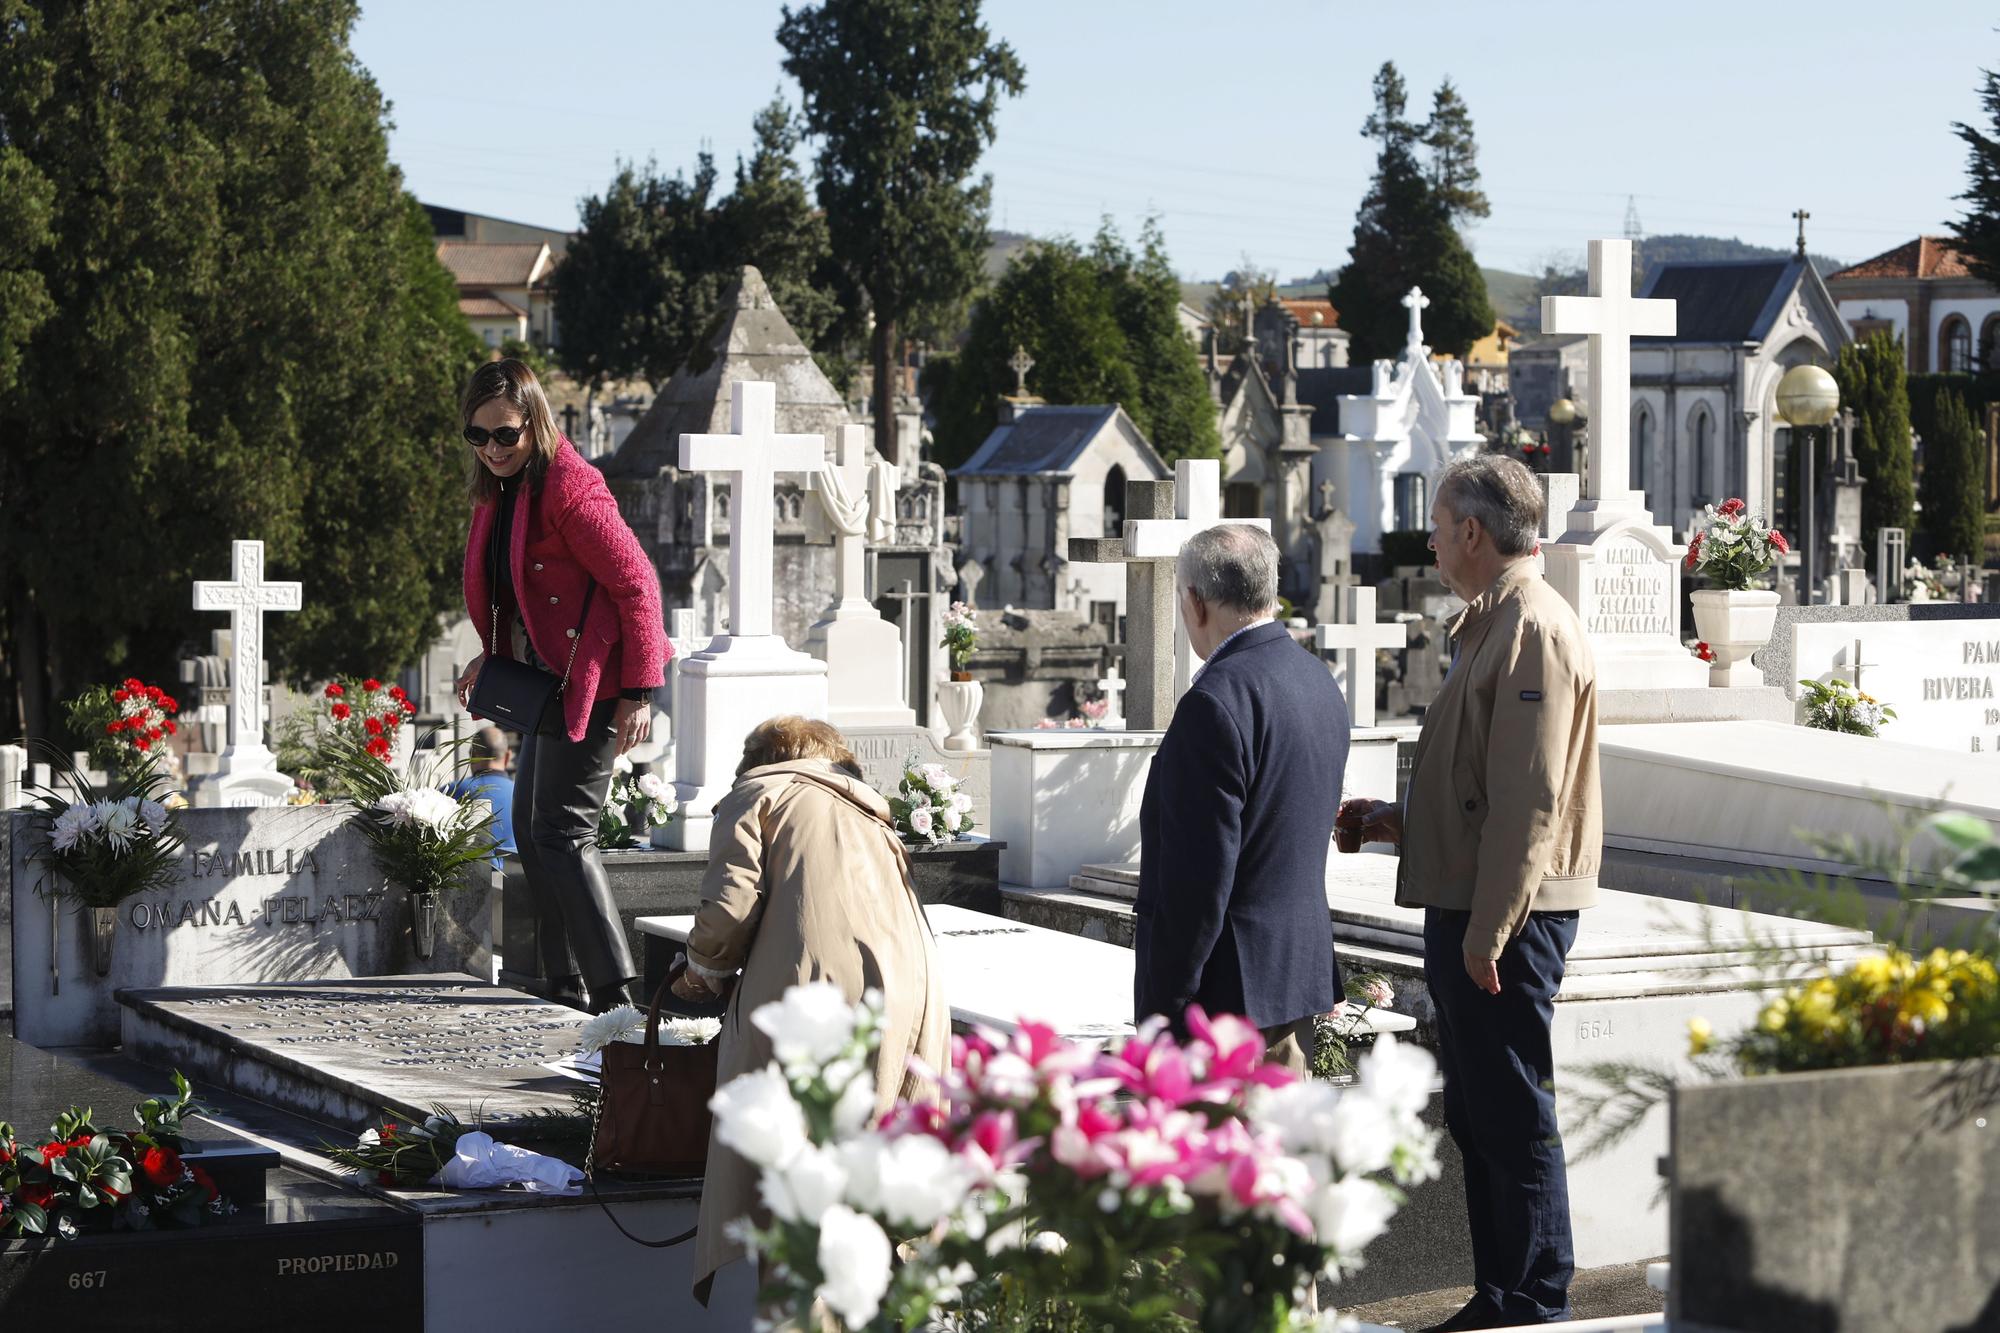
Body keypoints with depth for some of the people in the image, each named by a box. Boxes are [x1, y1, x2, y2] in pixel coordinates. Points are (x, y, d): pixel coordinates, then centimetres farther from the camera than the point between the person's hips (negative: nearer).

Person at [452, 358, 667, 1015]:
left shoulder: (568, 486, -19)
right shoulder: (501, 490, 10)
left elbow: (636, 583, -19)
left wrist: (638, 691, -20)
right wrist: (494, 655, 12)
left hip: (590, 684, -10)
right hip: (552, 681, 10)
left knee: (562, 833, -12)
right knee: (531, 826, 14)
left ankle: (614, 994, -11)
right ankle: (565, 986, 22)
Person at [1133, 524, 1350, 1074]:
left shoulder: (1217, 702, -20)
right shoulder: (1319, 682, 10)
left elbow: (1199, 874, -21)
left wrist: (1166, 1003, -16)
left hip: (1228, 987, -9)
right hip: (1301, 966, 9)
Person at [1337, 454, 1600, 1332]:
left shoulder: (1532, 631, -16)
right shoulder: (1491, 625, 17)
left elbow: (1528, 801, -21)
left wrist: (1488, 932, -22)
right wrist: (1393, 820, 19)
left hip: (1505, 918, -11)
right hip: (1468, 907, 11)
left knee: (1514, 1118, -4)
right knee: (1475, 1117, 14)